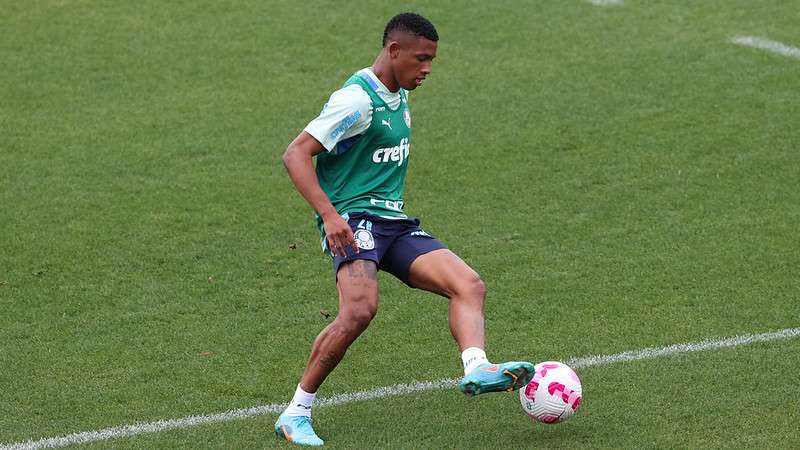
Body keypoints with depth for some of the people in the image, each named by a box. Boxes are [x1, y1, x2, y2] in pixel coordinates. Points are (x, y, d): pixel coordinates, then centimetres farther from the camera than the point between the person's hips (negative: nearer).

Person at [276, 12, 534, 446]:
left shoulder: (399, 97, 17)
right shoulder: (358, 98, -12)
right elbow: (295, 154, -18)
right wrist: (330, 216, -27)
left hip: (395, 223, 9)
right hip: (353, 219, -9)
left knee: (469, 285, -12)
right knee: (361, 309, -30)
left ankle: (476, 369, -34)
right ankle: (295, 414, -18)